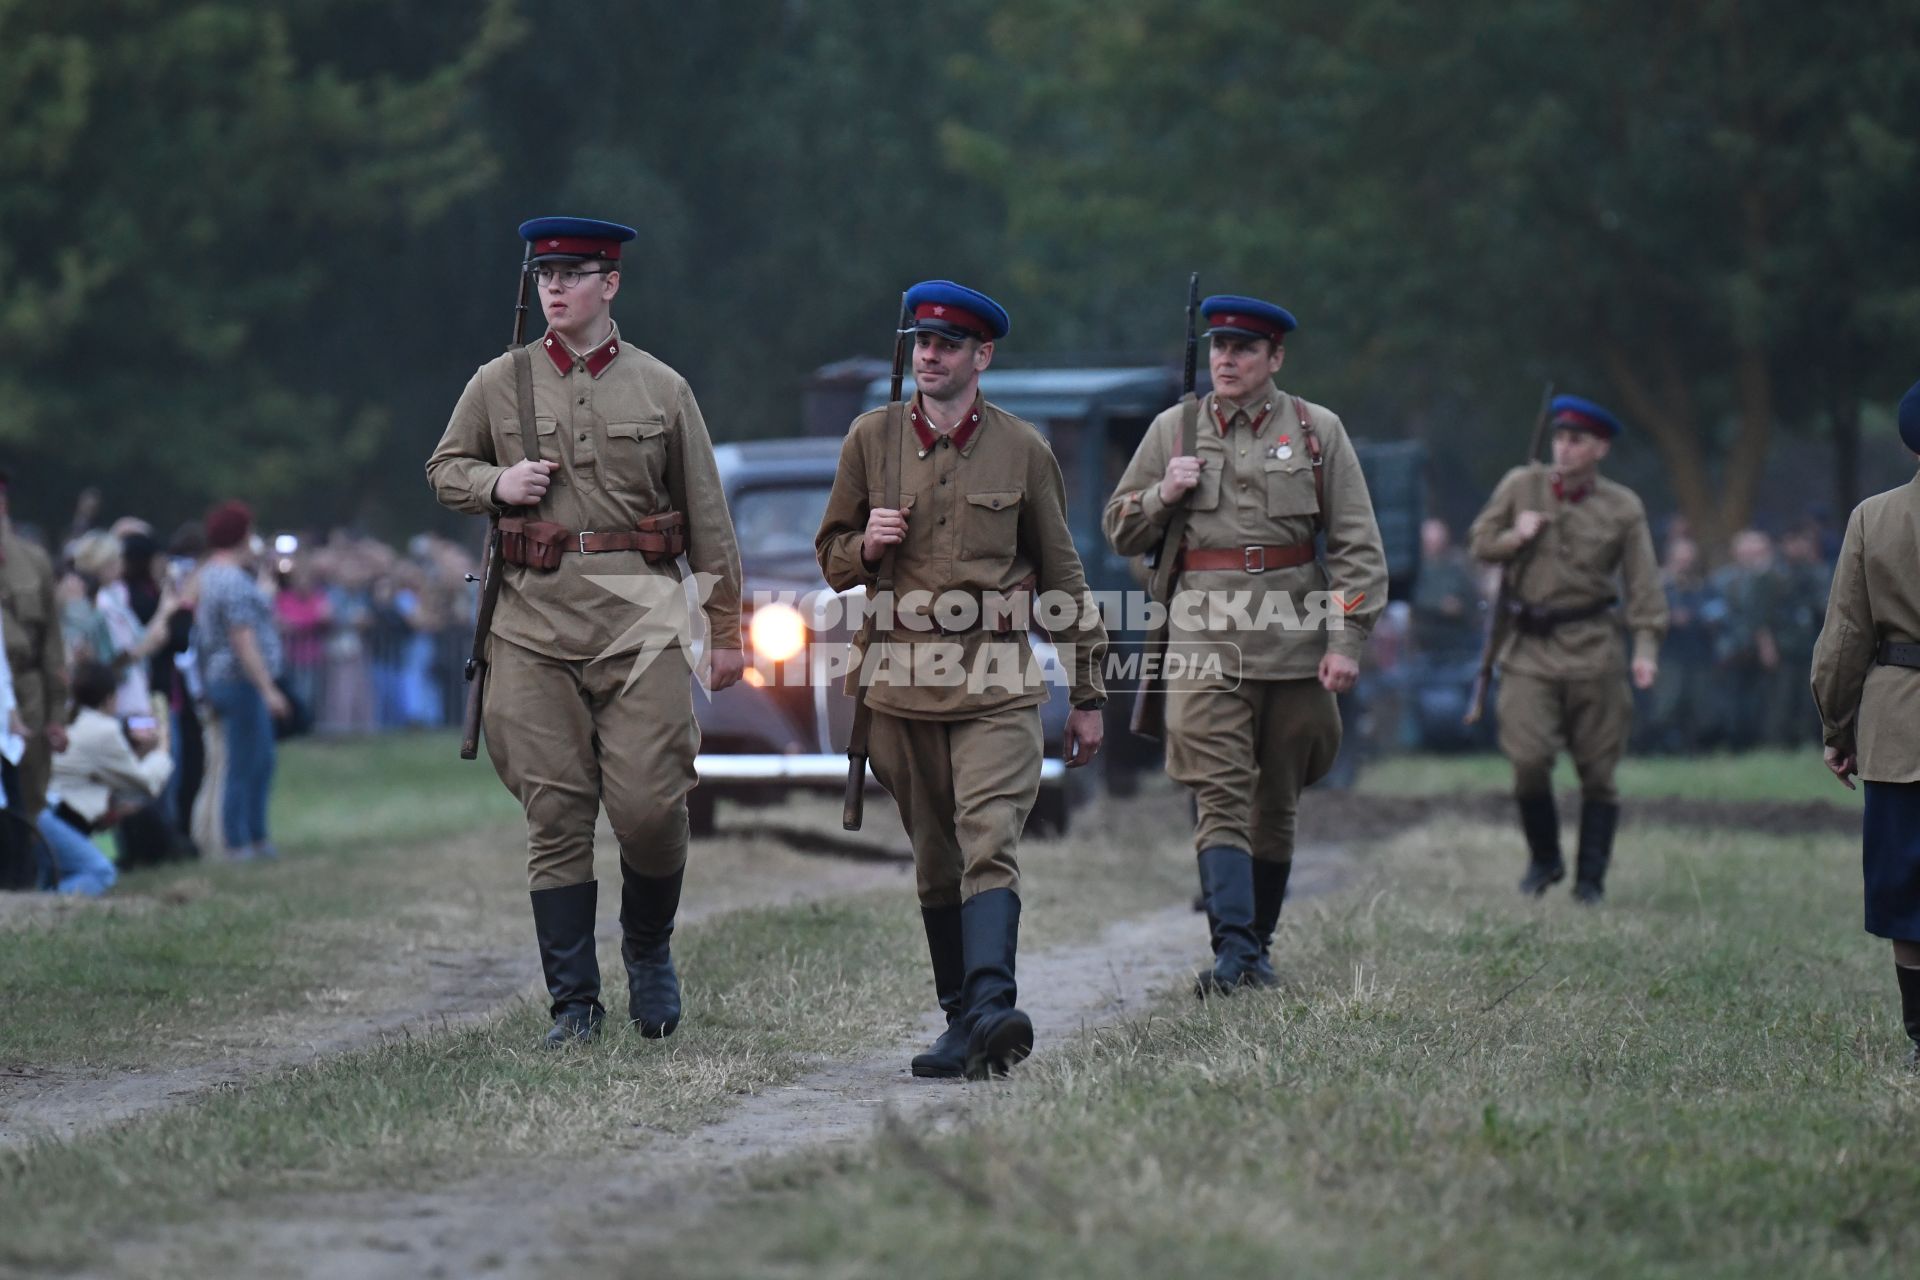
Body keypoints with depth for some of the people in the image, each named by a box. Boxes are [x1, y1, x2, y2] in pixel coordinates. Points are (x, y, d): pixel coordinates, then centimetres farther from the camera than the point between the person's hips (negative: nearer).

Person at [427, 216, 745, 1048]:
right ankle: (574, 1003, 6)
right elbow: (443, 469, 20)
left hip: (639, 614, -1)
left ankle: (649, 948, 20)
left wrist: (725, 628, 7)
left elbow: (707, 518, 9)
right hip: (534, 618, 1)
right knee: (555, 814, 0)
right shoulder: (499, 384, 8)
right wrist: (496, 485, -3)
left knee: (650, 804, -8)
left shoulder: (662, 388, 6)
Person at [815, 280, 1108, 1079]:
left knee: (990, 845, -18)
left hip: (997, 683, -2)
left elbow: (1062, 576, 11)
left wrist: (1087, 695, 11)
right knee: (935, 864, 8)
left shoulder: (1022, 449, 4)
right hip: (901, 683, 2)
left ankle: (991, 1011, -32)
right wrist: (866, 546, -10)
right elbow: (831, 557, 15)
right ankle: (960, 1022, 16)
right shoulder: (871, 439, 7)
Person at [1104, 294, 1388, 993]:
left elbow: (1359, 547, 3)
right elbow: (1121, 532, 14)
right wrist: (1164, 494, -6)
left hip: (1295, 640, 1)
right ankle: (1232, 949, -21)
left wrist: (1346, 640, -6)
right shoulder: (1172, 430, 8)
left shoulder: (1319, 430, 5)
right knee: (1221, 798, -13)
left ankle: (1259, 944, 23)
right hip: (1205, 637, -1)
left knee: (1276, 803, 10)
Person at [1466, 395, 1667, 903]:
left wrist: (1646, 647, -11)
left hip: (1592, 647, -1)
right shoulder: (1521, 486, 5)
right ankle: (1544, 860, 14)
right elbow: (1480, 541, 14)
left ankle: (1591, 879, 11)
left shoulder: (1623, 508, 2)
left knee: (1597, 769, 1)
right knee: (1529, 761, -10)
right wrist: (1514, 538, -7)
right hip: (1529, 647, 1)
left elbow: (1643, 583, 0)